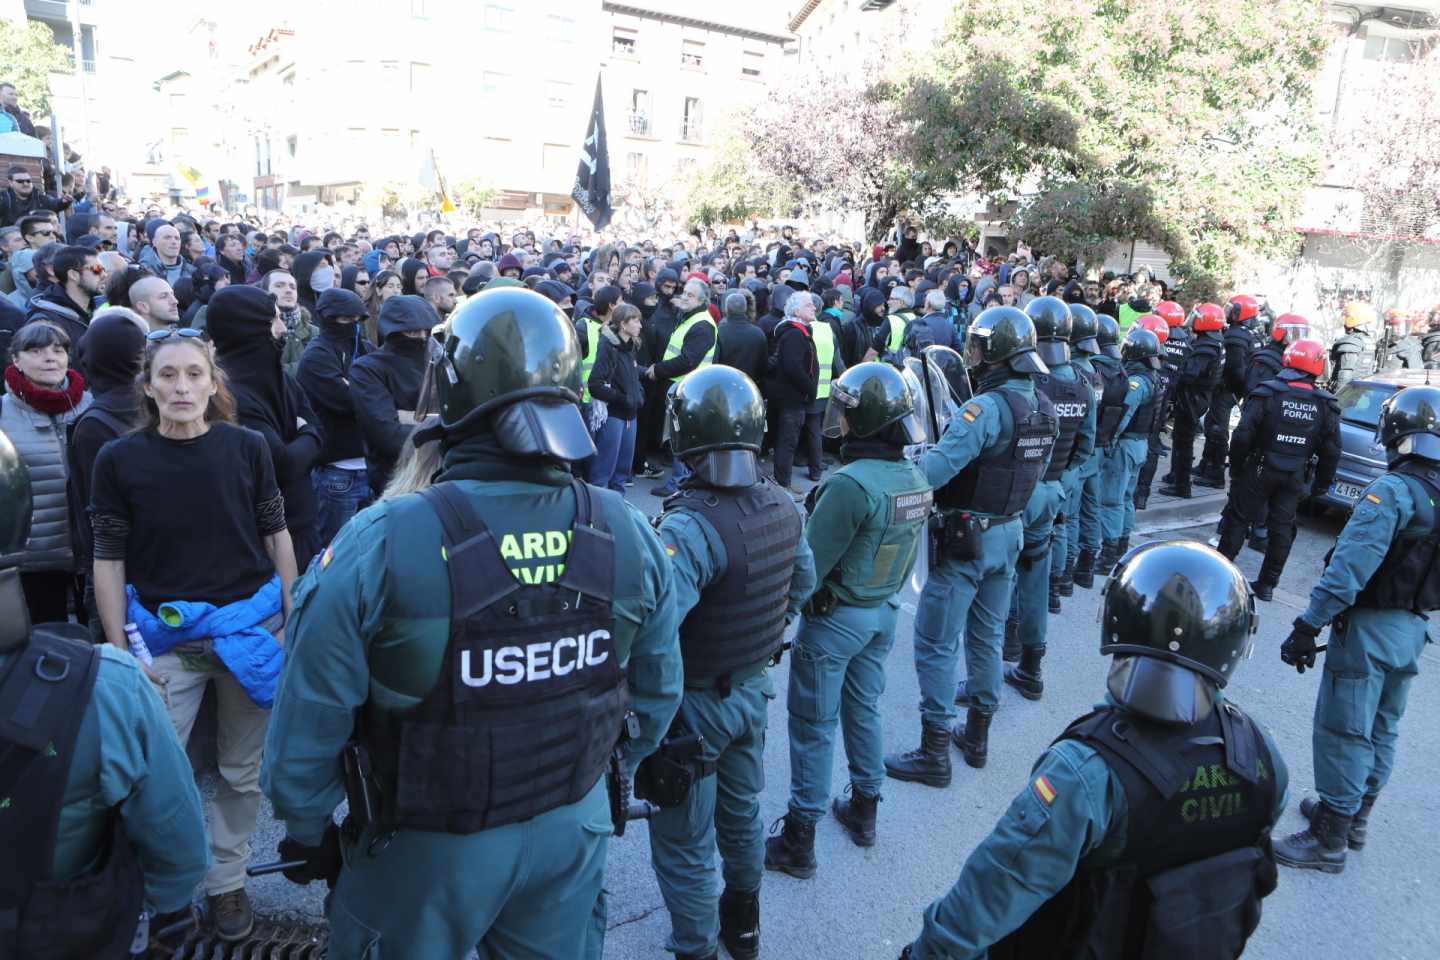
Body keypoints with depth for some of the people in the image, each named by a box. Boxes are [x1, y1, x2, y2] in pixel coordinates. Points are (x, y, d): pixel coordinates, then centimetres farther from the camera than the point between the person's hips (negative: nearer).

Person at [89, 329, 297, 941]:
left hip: (251, 625, 1)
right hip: (165, 635, -1)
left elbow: (276, 534, 4)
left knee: (241, 769, 13)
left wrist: (294, 622, 4)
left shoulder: (246, 448, -3)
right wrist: (119, 654, -2)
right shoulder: (119, 460, -4)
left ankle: (226, 881, 33)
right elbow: (109, 561, -1)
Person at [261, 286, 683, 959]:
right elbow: (657, 690, -2)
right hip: (572, 831, 3)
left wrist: (306, 833, 2)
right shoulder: (628, 535, -15)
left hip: (424, 852, -2)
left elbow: (310, 721, -17)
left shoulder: (377, 546, -27)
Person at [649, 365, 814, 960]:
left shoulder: (690, 526, -33)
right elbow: (804, 582, 8)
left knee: (684, 843, 12)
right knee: (742, 811, 28)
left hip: (694, 704, -8)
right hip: (754, 688, 8)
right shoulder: (782, 507, -8)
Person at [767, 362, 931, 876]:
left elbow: (810, 563, -23)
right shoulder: (916, 478, -4)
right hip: (885, 611, 7)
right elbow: (907, 552, 7)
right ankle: (864, 811, 39)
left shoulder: (851, 483, -29)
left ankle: (798, 841, 17)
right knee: (863, 708, 23)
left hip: (835, 617, -7)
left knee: (814, 724, 5)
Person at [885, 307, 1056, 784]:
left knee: (936, 644, 2)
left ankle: (934, 752, 8)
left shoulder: (986, 408, -24)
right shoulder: (1043, 408, 4)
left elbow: (934, 470, -32)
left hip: (966, 538, -8)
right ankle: (977, 735, 32)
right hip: (1010, 533, 8)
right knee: (986, 636, 19)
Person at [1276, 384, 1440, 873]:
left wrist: (1308, 626, -26)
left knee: (1344, 732, 0)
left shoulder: (1392, 492, -21)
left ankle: (1329, 841, 8)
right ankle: (1354, 816, 35)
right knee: (1381, 730, 20)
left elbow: (1350, 568, -28)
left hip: (1369, 627, -8)